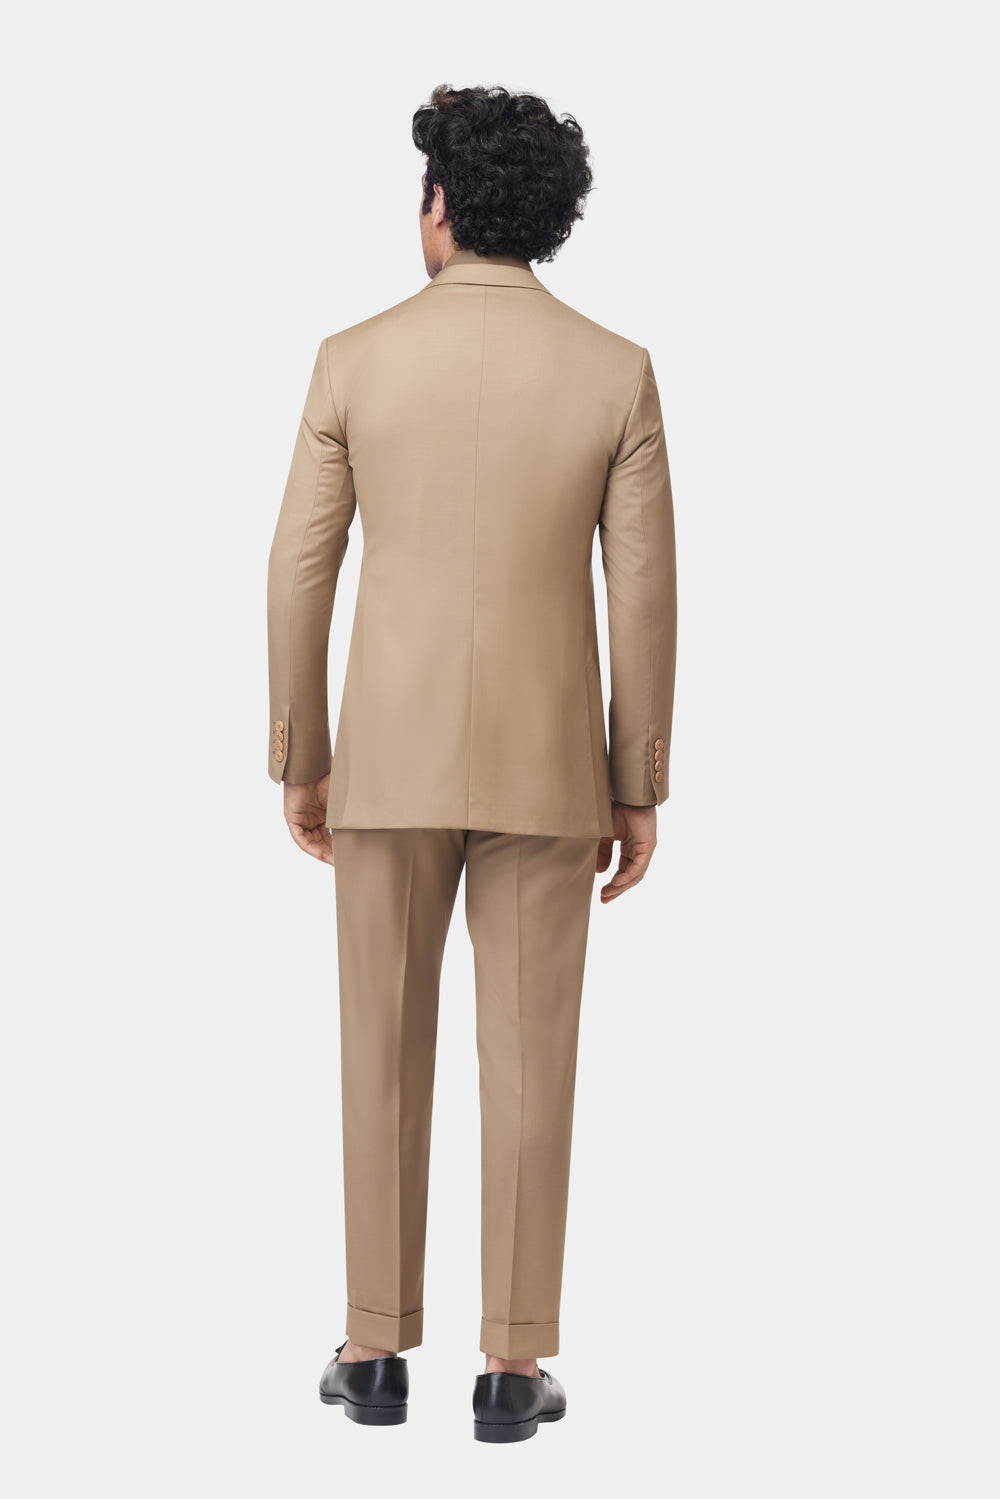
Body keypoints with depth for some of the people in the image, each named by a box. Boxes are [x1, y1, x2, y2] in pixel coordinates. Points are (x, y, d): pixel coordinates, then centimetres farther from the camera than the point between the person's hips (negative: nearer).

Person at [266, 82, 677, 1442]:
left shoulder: (356, 361, -6)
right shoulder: (616, 372, -5)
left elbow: (300, 574, -4)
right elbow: (644, 596, -5)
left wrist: (298, 761, 8)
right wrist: (639, 789, 4)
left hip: (394, 757, 0)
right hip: (545, 763, 0)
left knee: (385, 1053, 11)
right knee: (529, 1062, 6)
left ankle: (379, 1353, 15)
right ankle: (512, 1367, 9)